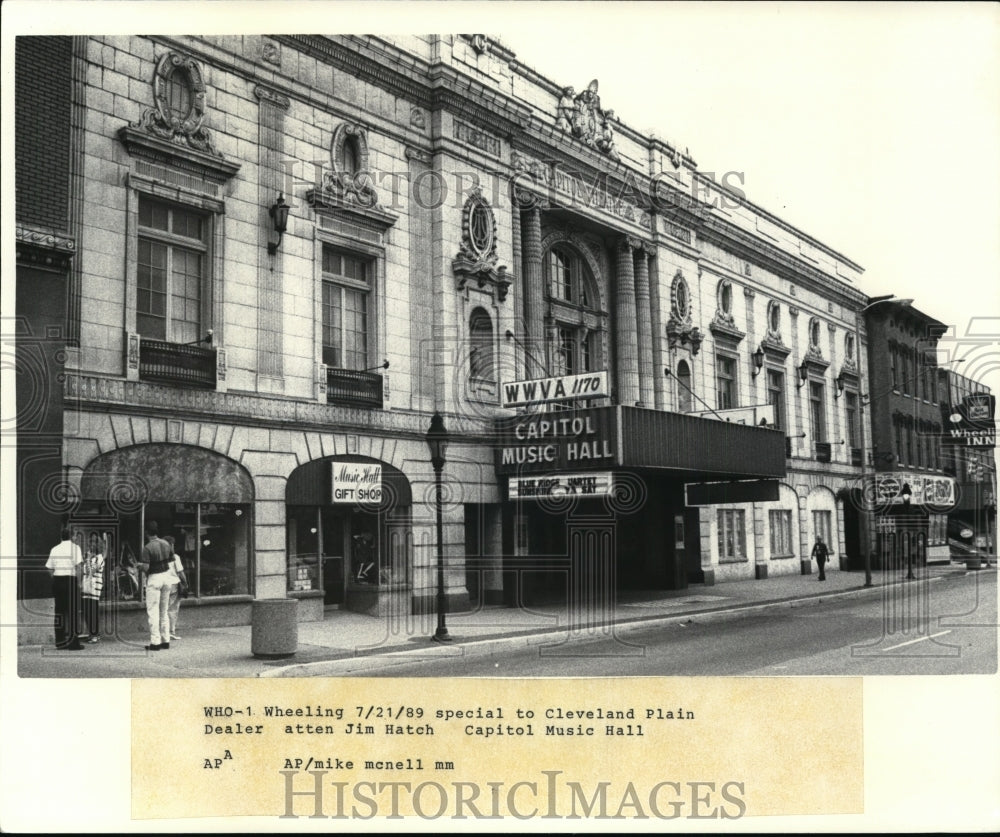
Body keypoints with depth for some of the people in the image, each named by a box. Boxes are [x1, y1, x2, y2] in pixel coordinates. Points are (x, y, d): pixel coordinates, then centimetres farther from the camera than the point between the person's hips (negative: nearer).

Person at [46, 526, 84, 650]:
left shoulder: (55, 549, 13)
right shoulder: (74, 547, -2)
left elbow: (49, 568, 11)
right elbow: (78, 565, -13)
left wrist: (55, 578, 18)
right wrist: (78, 581, -7)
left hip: (57, 580, 5)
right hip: (70, 579, -5)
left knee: (59, 612, 10)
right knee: (72, 612, -2)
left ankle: (60, 642, 13)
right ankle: (73, 642, -3)